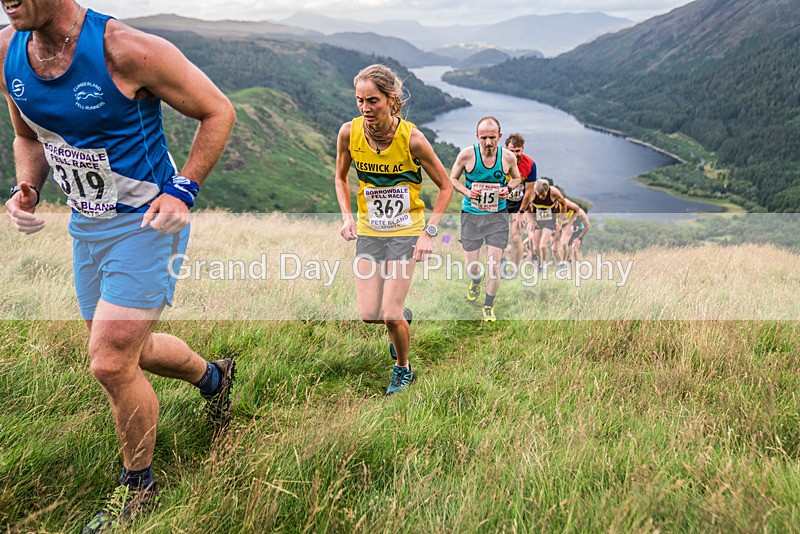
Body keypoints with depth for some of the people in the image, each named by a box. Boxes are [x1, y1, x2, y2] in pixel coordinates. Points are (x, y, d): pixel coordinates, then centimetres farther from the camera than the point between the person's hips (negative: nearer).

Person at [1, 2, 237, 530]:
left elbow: (218, 111, -13)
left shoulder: (127, 50, -22)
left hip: (148, 222, -7)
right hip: (86, 225, 8)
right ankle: (214, 376, 48)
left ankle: (138, 487, 16)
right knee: (127, 351, 18)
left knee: (111, 363, -10)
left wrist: (183, 191, -21)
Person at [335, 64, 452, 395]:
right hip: (368, 231, 3)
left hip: (406, 232, -3)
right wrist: (347, 216, -6)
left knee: (390, 315, -7)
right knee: (368, 315, -1)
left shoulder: (411, 138, -19)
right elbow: (340, 178, 9)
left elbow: (445, 187, -8)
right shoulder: (349, 133, -11)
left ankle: (403, 370, 23)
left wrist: (429, 233, -16)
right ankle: (403, 318, 36)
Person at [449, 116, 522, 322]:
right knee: (472, 267, 4)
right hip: (471, 215, 0)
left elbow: (517, 178, 15)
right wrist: (466, 191, -14)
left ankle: (489, 306, 17)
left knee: (494, 266, -6)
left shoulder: (508, 157, -4)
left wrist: (508, 188, -7)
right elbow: (452, 178, 5)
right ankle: (475, 282, 44)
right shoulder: (467, 154, -9)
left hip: (497, 216, 0)